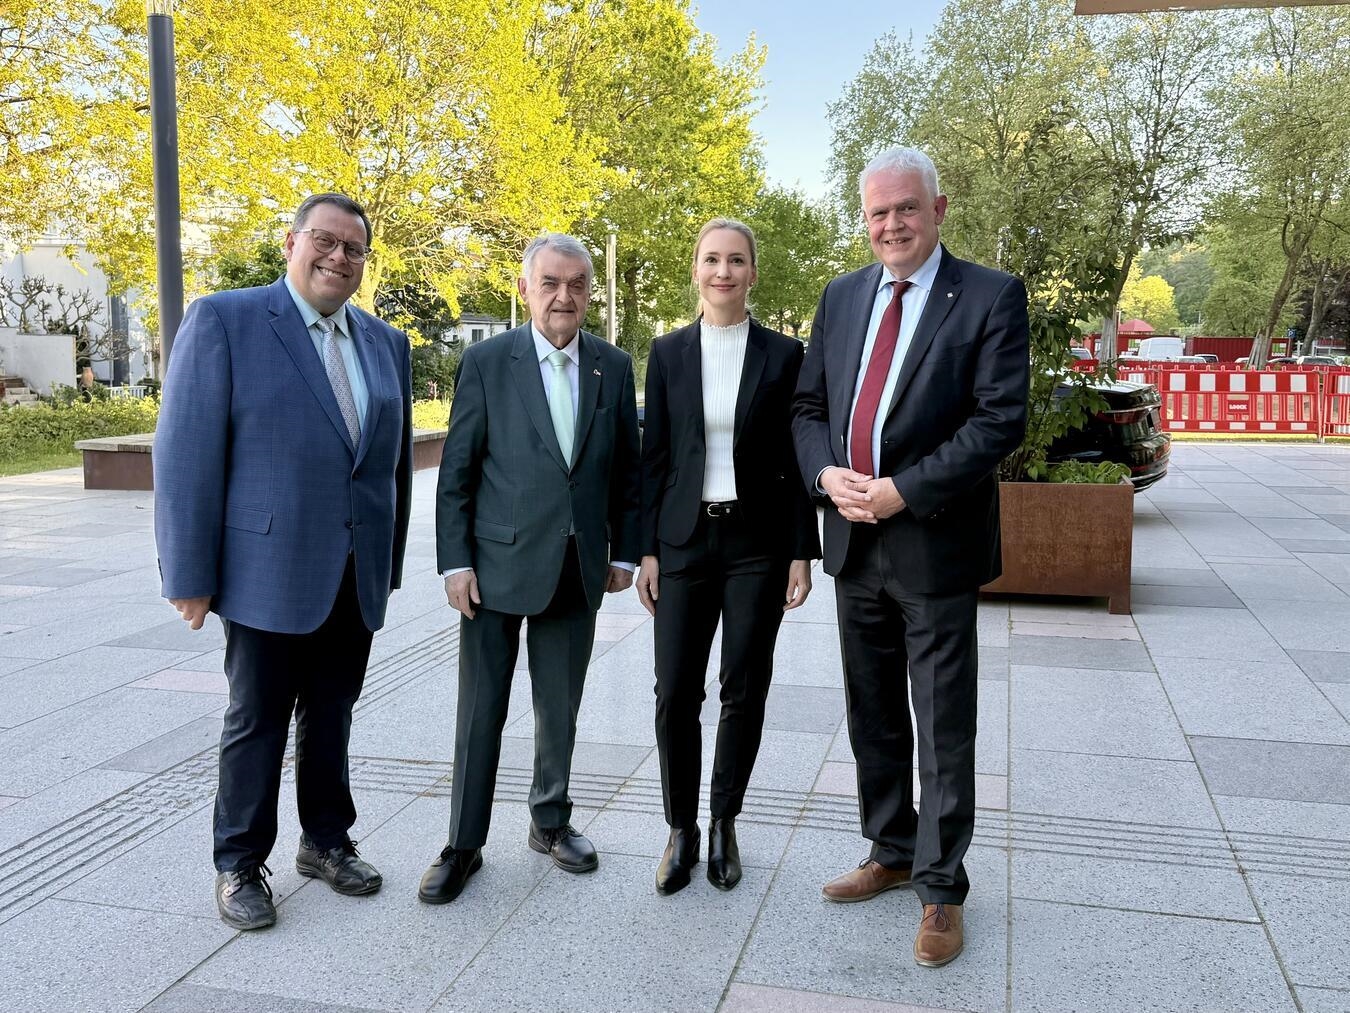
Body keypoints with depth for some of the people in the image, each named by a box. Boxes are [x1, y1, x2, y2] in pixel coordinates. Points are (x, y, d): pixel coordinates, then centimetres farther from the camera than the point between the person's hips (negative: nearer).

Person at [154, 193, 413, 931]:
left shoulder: (386, 343, 10)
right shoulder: (224, 320, -6)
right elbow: (187, 452, -10)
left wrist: (389, 562, 10)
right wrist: (189, 574, -12)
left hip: (356, 577, 5)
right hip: (268, 569, -4)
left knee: (332, 716, 15)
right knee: (257, 721, 8)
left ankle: (326, 840, 33)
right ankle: (239, 864, 25)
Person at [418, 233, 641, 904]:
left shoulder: (614, 367, 5)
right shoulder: (486, 362, -3)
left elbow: (625, 468, 9)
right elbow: (456, 472, -3)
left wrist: (623, 551, 6)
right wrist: (455, 562, -8)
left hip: (578, 567, 3)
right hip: (498, 564, -2)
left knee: (560, 710, 13)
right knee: (481, 712, 5)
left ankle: (551, 822, 32)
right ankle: (463, 844, 19)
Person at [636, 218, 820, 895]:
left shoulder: (783, 354, 2)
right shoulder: (668, 352, 5)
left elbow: (794, 459, 1)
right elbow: (654, 456, 5)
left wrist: (802, 553, -3)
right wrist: (647, 549, 1)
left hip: (758, 542, 0)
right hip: (685, 541, 1)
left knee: (744, 692, 6)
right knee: (675, 693, 0)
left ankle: (724, 825, 24)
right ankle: (681, 830, 17)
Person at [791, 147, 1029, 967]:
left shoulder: (991, 297, -7)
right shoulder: (841, 297, 9)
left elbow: (1002, 418, -15)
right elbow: (809, 405, 11)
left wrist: (903, 490, -20)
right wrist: (827, 473, -8)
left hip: (934, 543, -5)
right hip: (854, 540, 6)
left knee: (944, 729, 4)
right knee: (873, 719, 17)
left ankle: (941, 888, 21)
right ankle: (892, 854, 36)